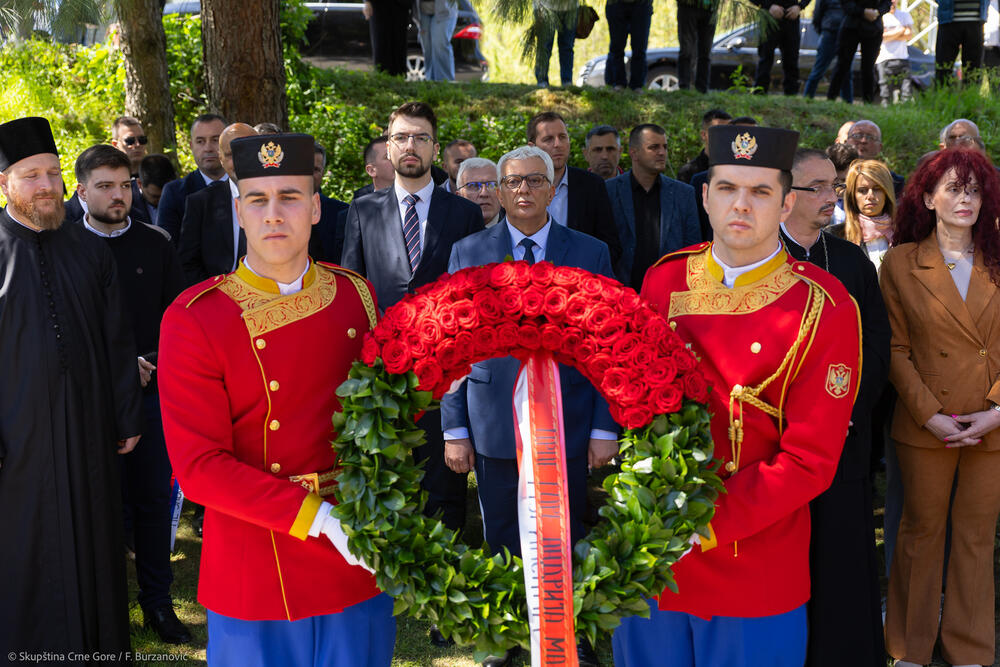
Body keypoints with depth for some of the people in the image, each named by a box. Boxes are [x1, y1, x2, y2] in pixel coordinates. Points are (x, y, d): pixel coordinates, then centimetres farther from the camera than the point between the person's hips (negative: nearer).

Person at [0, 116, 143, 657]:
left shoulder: (90, 250, 6)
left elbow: (118, 341, 8)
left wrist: (128, 417, 6)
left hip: (88, 430, 3)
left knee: (91, 541, 12)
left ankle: (97, 642, 27)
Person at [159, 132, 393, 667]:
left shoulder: (355, 295, 1)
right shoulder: (193, 320, -11)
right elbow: (199, 467, -14)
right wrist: (317, 517, -21)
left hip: (357, 566, 4)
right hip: (255, 581, -3)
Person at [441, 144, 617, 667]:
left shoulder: (591, 254, 2)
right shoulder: (468, 253, 4)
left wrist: (605, 428, -3)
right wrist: (454, 429, -1)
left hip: (567, 425, 0)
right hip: (493, 424, 1)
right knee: (501, 543, 11)